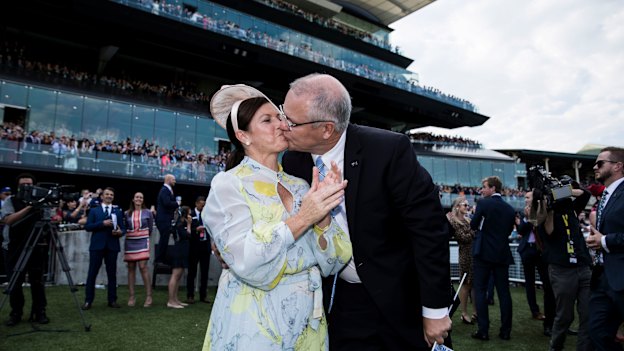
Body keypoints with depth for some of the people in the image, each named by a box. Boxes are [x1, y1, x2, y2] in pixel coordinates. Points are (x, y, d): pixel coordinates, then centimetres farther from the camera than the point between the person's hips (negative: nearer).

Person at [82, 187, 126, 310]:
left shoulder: (118, 211, 14)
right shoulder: (94, 210, 10)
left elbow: (123, 228, 9)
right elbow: (87, 227, -1)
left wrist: (120, 232, -14)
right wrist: (102, 223, -14)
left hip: (112, 246, 1)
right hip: (97, 245, -1)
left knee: (112, 274, 4)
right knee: (92, 273, 1)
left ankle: (112, 300, 10)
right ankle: (88, 301, 8)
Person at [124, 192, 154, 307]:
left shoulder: (148, 212, 4)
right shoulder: (127, 214, 7)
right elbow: (124, 228, 14)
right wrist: (132, 236, 10)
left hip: (142, 242, -2)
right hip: (129, 242, 2)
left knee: (143, 267, -11)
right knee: (131, 268, 5)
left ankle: (148, 296, -5)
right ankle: (132, 296, 12)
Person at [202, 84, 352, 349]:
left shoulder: (300, 186, 3)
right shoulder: (227, 184, -9)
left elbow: (331, 264, -1)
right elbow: (246, 262, -21)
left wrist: (323, 214, -16)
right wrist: (302, 218, -22)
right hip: (253, 326, -4)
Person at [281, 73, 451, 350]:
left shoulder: (389, 150, -22)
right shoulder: (292, 162, -9)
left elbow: (428, 226, -18)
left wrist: (435, 309, -14)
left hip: (399, 299, -3)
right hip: (338, 302, 3)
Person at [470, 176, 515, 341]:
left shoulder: (483, 203, -8)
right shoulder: (510, 209, 8)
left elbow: (473, 225, -2)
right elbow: (509, 230, 14)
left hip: (483, 252, -5)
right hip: (502, 254, 5)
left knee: (480, 290, 1)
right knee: (504, 292, 8)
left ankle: (483, 330, -1)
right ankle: (505, 331, 12)